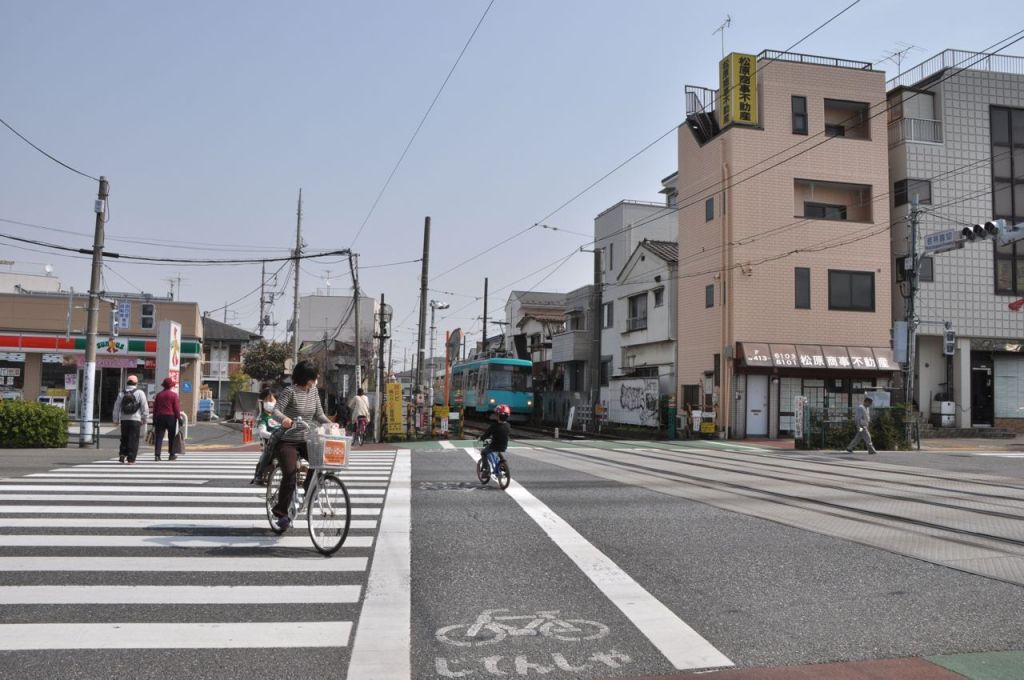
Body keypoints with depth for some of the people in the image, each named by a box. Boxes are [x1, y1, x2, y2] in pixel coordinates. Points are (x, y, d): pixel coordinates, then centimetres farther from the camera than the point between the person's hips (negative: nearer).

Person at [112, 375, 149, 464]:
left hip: (124, 420, 3)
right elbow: (145, 407, -4)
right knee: (133, 440, -1)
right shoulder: (140, 393, -3)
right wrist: (145, 419, 3)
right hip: (135, 420, -3)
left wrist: (116, 420, 18)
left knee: (124, 438, 18)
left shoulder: (121, 394, 7)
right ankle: (131, 459, -4)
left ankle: (122, 454, 9)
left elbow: (116, 407, 11)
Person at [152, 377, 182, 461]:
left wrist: (154, 419, 14)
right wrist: (179, 418, -1)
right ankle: (171, 455, 12)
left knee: (159, 436, 0)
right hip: (171, 417, -3)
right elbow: (176, 408, -8)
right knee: (171, 437, 7)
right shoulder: (174, 395, -5)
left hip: (159, 417, 3)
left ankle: (157, 455, -8)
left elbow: (154, 408, 9)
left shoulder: (159, 395, 8)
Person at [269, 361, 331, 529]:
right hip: (288, 441, -5)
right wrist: (284, 418, -42)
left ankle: (309, 491, 2)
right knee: (290, 475, -18)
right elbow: (275, 411, -19)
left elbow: (319, 414, 9)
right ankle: (281, 512, -1)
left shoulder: (313, 391, 5)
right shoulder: (290, 391, -12)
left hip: (306, 440, 5)